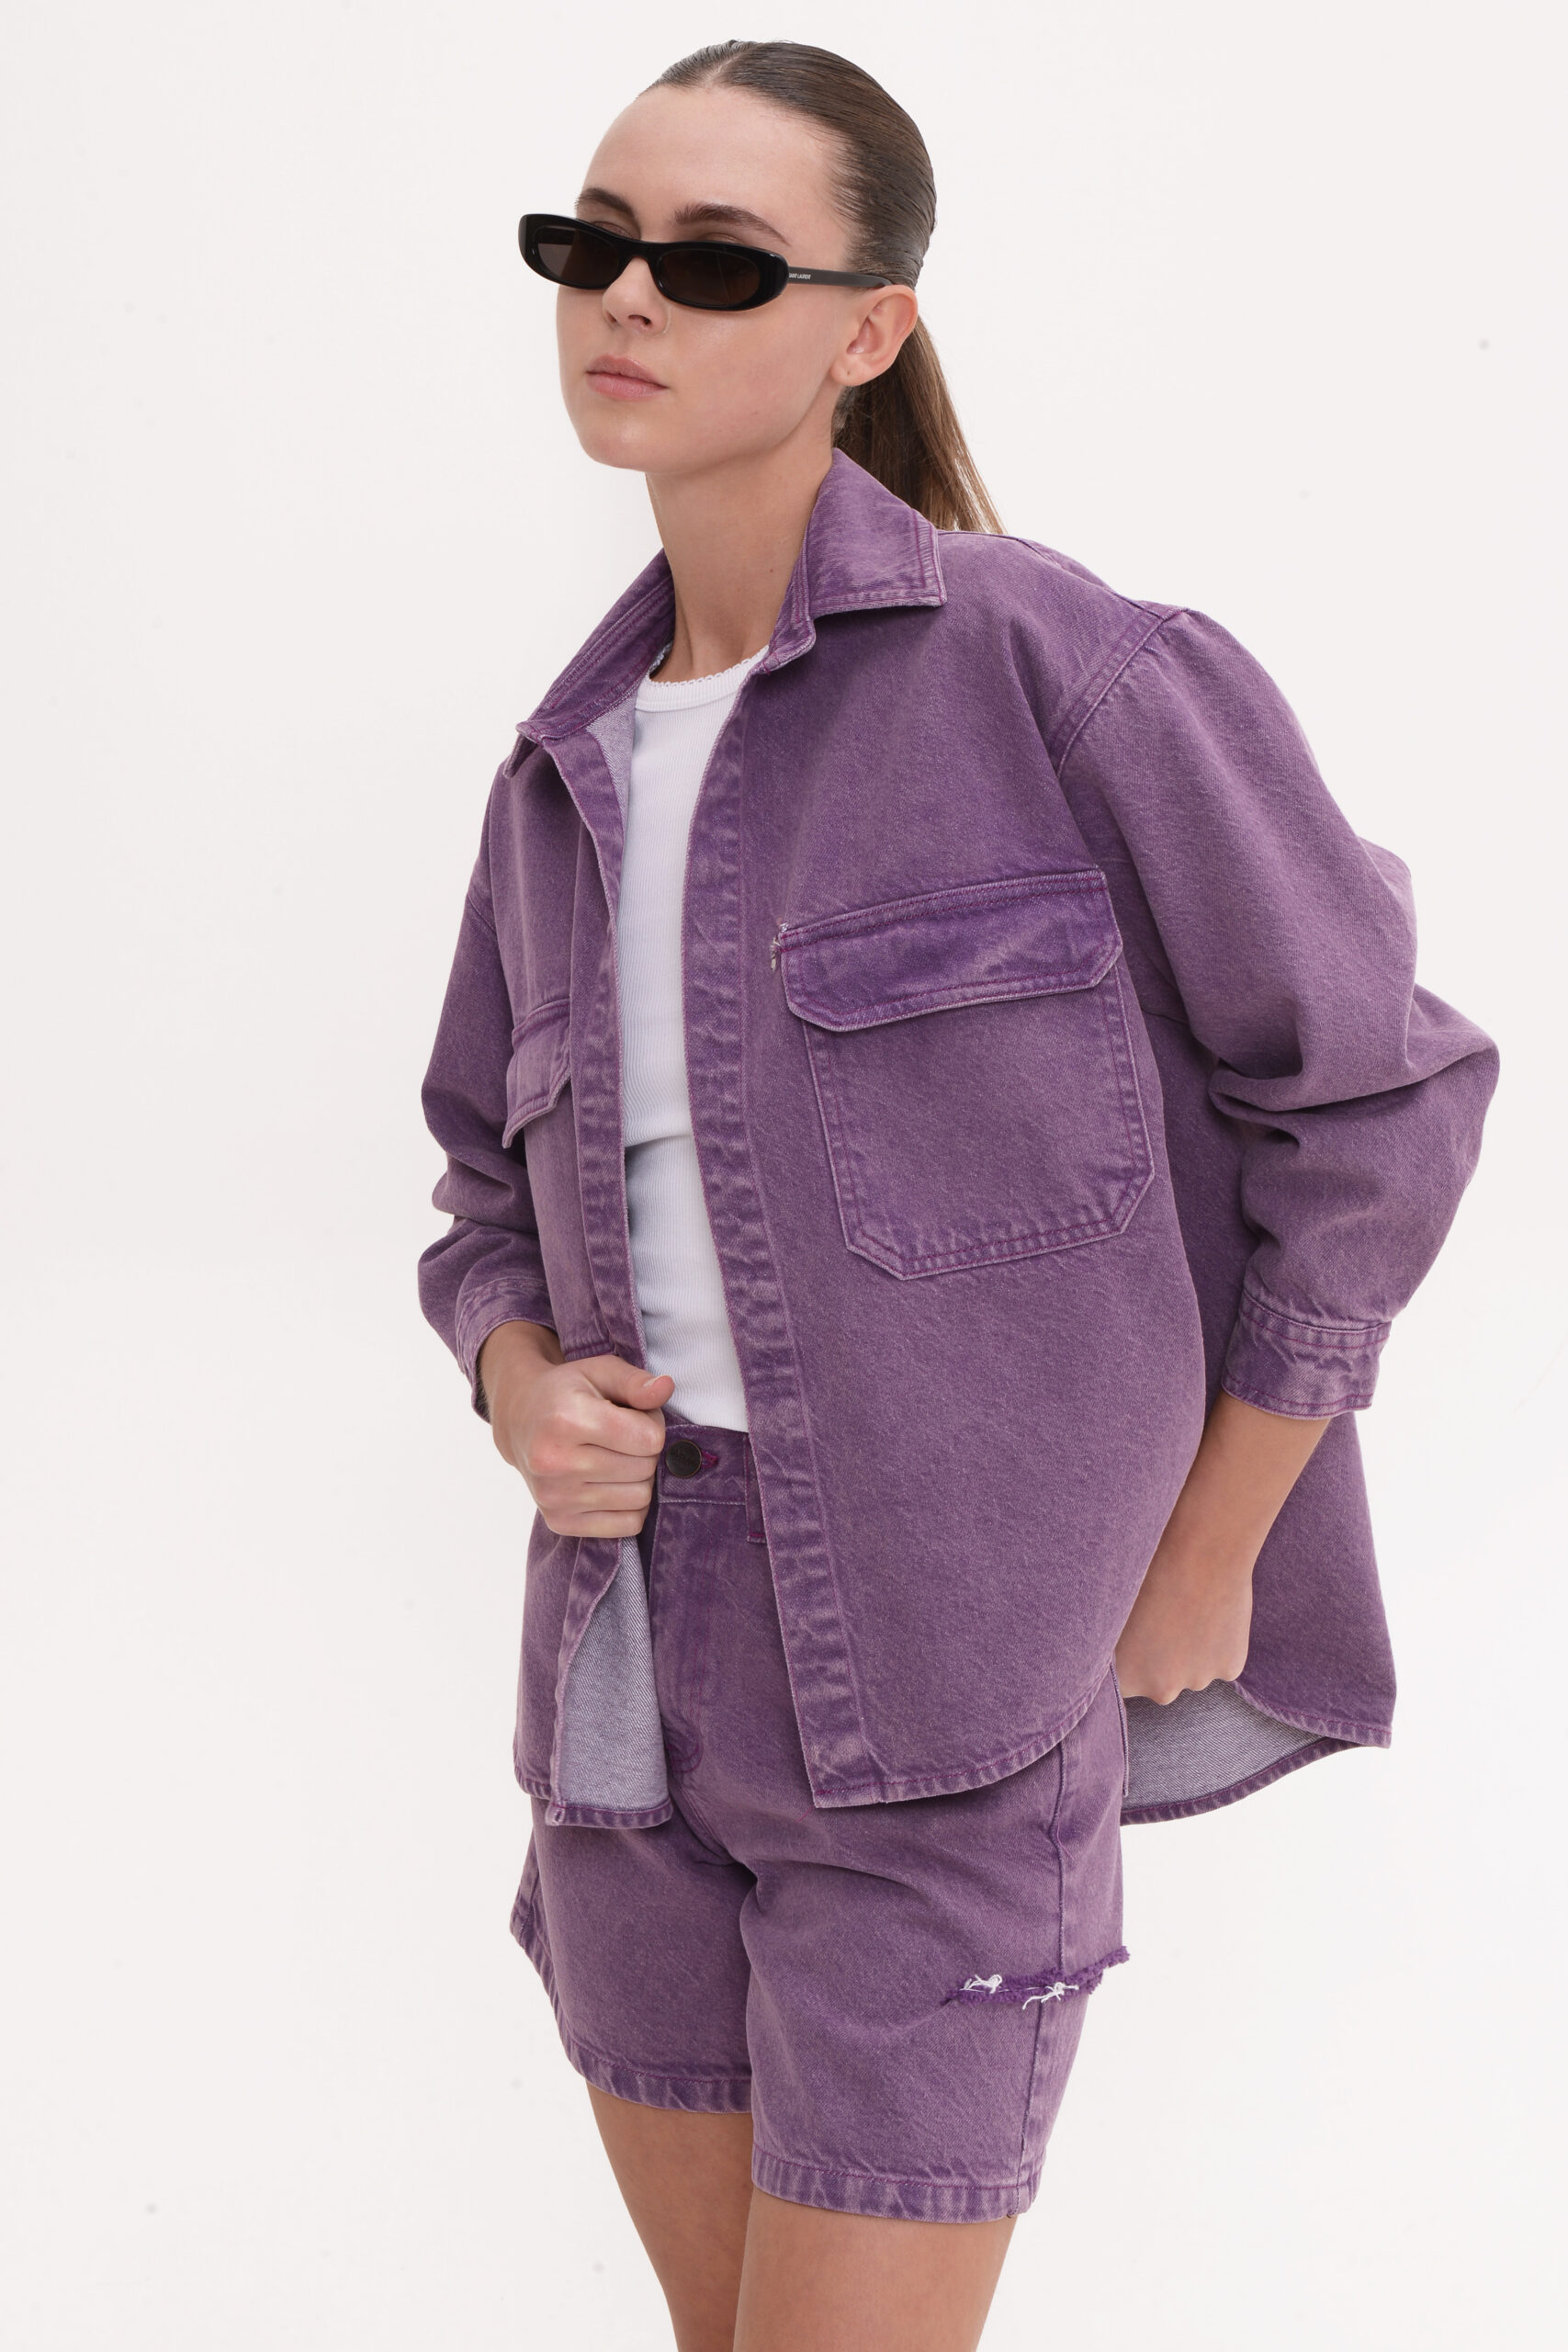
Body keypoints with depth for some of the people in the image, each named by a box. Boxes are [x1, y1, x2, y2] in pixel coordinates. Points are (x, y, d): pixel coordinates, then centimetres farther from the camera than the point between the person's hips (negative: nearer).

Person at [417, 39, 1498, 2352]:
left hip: (948, 1698, -6)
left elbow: (1374, 1101, -7)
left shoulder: (1061, 663, -12)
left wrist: (1198, 1576, -4)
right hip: (641, 1667, 6)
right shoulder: (571, 772, 7)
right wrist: (527, 1392, -5)